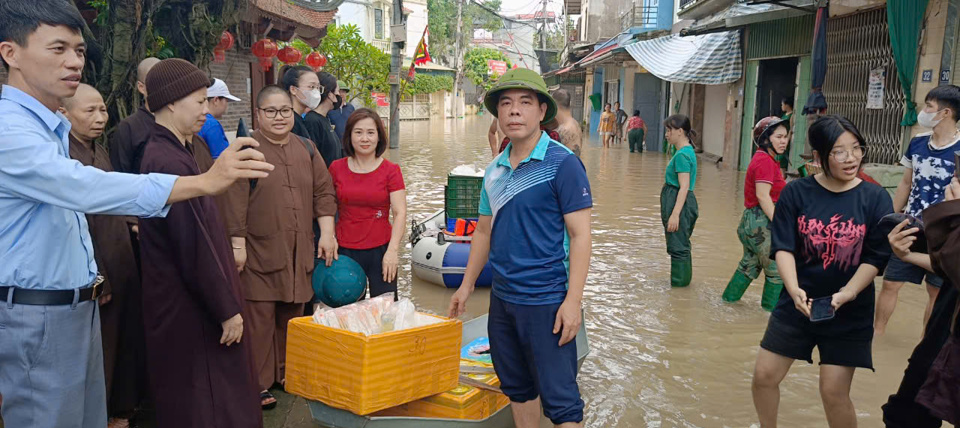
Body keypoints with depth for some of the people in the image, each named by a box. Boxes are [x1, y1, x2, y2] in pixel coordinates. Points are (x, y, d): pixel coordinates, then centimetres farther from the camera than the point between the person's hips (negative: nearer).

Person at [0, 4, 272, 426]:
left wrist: (90, 277, 9)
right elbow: (87, 188, -33)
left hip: (78, 305, 9)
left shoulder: (50, 127, 13)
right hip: (38, 314, -9)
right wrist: (204, 182, -38)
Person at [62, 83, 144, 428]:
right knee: (101, 348, 8)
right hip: (97, 272, -8)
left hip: (123, 264, 8)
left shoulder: (99, 150, 11)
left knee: (127, 341, 18)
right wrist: (97, 279, -18)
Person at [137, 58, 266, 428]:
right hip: (190, 312, -10)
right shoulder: (170, 162, -23)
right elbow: (195, 248, -23)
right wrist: (228, 310, -18)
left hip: (185, 306, 10)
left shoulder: (167, 152, 9)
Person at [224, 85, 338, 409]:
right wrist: (237, 245, -12)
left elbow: (323, 192, 11)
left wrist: (327, 232, 2)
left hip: (299, 251, 4)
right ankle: (258, 385, 8)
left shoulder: (306, 149, 11)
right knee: (260, 319, -2)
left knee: (292, 316, 11)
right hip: (260, 252, -4)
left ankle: (286, 372, 26)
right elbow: (235, 202, -8)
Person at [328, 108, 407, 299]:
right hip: (345, 250, 2)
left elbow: (400, 213, -6)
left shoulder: (391, 170, -1)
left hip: (381, 250, -1)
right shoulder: (336, 168, 4)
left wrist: (393, 250, -15)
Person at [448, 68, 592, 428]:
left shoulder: (562, 163, -12)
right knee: (517, 388, 19)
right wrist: (467, 286, 17)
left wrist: (573, 300, -20)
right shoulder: (494, 170, 8)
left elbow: (580, 235, -14)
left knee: (559, 398, 0)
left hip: (546, 301, -6)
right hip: (502, 297, 7)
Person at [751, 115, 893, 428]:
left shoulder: (875, 198, -6)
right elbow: (783, 247, -9)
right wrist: (794, 289, -26)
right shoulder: (796, 193, -5)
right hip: (798, 304, 2)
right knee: (764, 376, 6)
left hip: (850, 313, -1)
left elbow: (876, 257, -9)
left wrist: (846, 294, -23)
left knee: (834, 392, -2)